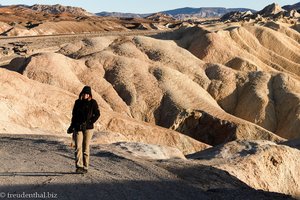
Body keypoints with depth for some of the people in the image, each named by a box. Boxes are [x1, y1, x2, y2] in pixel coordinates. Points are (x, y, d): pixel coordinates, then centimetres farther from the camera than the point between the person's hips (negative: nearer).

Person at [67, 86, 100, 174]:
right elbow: (74, 115, 15)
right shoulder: (78, 102, 8)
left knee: (86, 148, 1)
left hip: (88, 128, -2)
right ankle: (79, 167, -12)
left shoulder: (93, 102, 1)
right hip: (78, 128, 2)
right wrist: (72, 127, 13)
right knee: (78, 147, -9)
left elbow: (97, 114, 2)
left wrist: (90, 122, -9)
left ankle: (85, 167, 7)